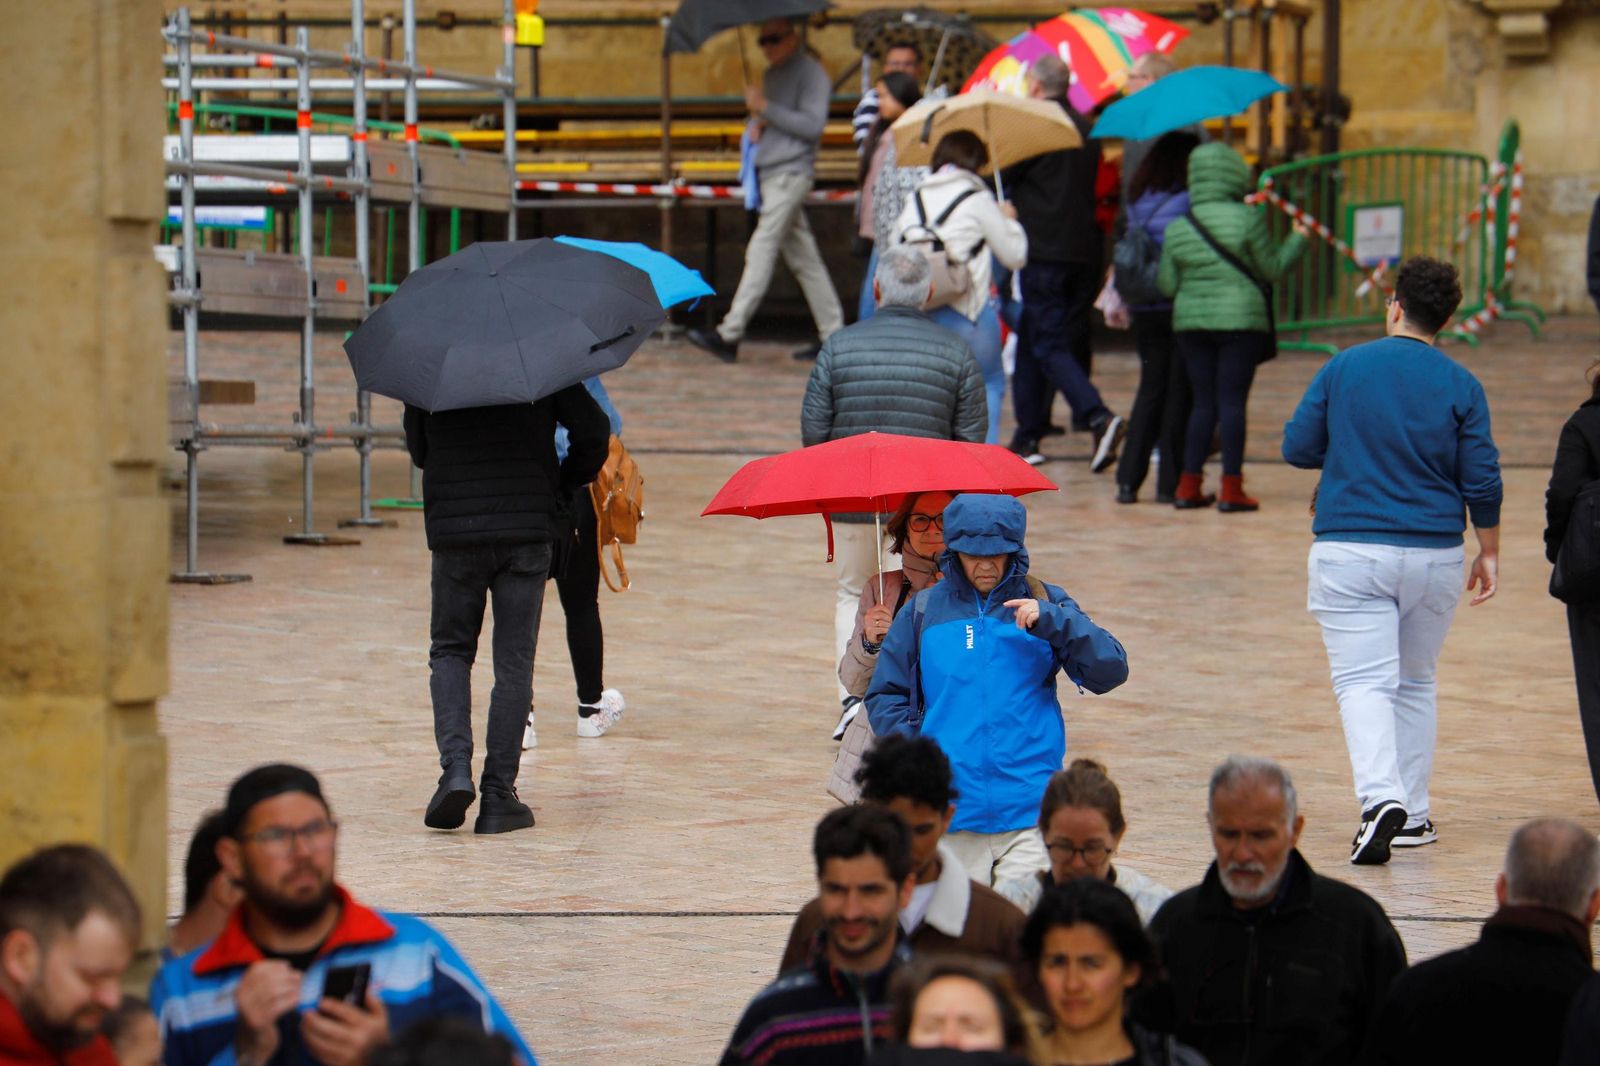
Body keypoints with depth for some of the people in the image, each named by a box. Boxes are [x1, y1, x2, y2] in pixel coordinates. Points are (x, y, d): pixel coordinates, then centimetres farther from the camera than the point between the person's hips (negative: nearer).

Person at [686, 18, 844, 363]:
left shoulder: (810, 73, -7)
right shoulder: (773, 74, 21)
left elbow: (812, 125, -15)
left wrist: (766, 108, -18)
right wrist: (758, 125, 8)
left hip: (791, 173, -10)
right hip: (770, 174, 10)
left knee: (761, 251, -13)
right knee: (803, 258, 9)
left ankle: (730, 334, -18)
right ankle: (833, 336, 11)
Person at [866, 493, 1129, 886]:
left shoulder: (1045, 606, 9)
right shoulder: (924, 611, 11)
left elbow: (1109, 672, -2)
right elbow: (885, 697, 15)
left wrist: (1051, 621, -15)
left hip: (1030, 811, -1)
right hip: (953, 814, 1)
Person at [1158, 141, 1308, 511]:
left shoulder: (1177, 229, 4)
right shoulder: (1247, 219, -8)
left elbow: (1167, 285, 6)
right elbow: (1272, 270, -2)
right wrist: (1298, 239, 13)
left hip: (1190, 323, 4)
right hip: (1240, 320, -4)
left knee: (1203, 401, 11)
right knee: (1232, 401, -1)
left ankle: (1189, 486, 11)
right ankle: (1231, 488, -2)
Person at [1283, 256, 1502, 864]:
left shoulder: (1344, 369, -2)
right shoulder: (1460, 386, -1)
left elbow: (1296, 448, 2)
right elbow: (1482, 481, -2)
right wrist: (1488, 552, 11)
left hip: (1350, 549, -2)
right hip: (1435, 554, 2)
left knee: (1363, 682, -6)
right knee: (1417, 682, 17)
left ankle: (1381, 798, -29)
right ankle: (1412, 817, 20)